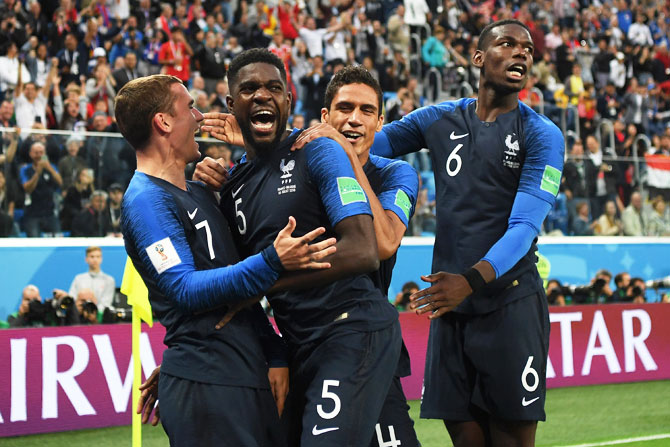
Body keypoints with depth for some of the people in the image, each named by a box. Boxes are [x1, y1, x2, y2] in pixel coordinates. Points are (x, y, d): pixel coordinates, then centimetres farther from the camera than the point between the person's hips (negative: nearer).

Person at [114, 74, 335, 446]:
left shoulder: (198, 192, 20)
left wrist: (273, 354, 14)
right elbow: (186, 291, -20)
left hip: (249, 375, 9)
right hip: (204, 384, -9)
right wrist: (272, 262, -27)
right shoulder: (146, 201, -11)